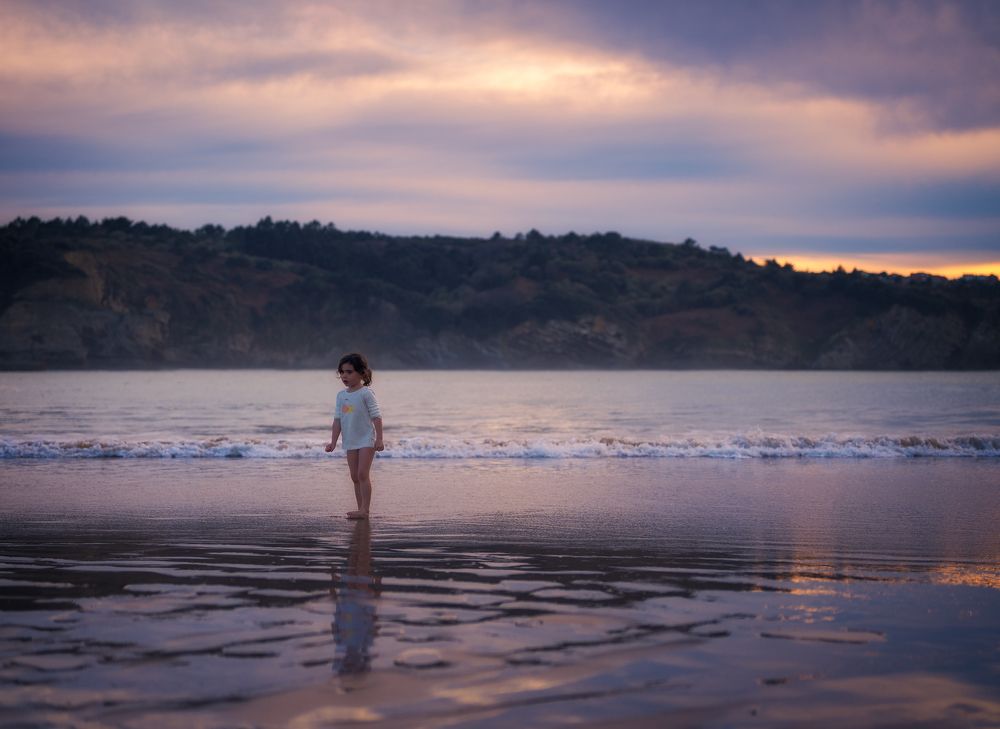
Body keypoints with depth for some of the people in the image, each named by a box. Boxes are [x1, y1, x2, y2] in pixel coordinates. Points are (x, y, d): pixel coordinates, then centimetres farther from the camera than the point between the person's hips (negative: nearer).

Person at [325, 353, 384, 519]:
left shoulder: (366, 393, -10)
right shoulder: (341, 395, 9)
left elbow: (376, 416, -11)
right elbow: (337, 420, 10)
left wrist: (379, 439, -16)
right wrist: (333, 441, 4)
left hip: (366, 440, -7)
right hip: (350, 442, 7)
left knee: (363, 474, -12)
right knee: (355, 477, 7)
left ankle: (365, 509, -11)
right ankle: (361, 509, 13)